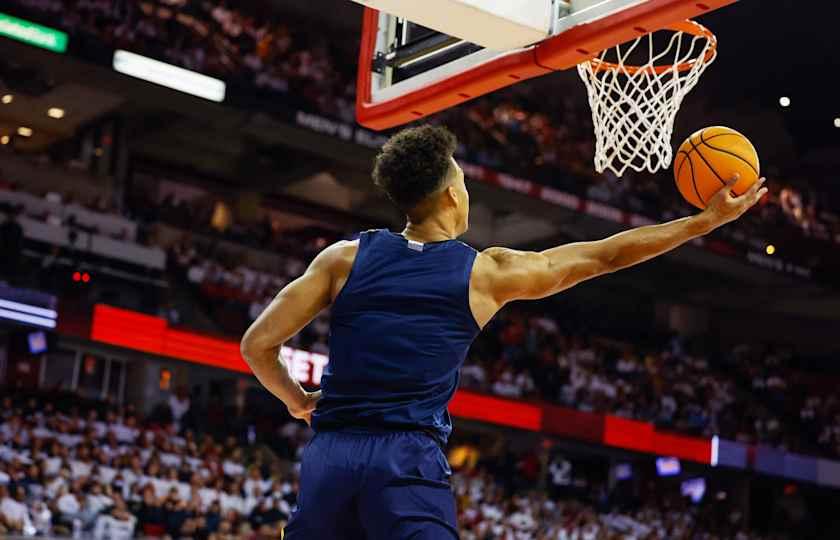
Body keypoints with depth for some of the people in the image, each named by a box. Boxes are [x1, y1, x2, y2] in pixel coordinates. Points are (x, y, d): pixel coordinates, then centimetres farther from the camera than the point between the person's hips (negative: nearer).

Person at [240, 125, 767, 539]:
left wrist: (298, 401, 24)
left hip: (330, 454, 4)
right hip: (409, 461, -3)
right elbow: (605, 255, 12)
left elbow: (258, 344, 4)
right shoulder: (487, 273, 4)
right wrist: (708, 219, 22)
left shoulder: (346, 257, 7)